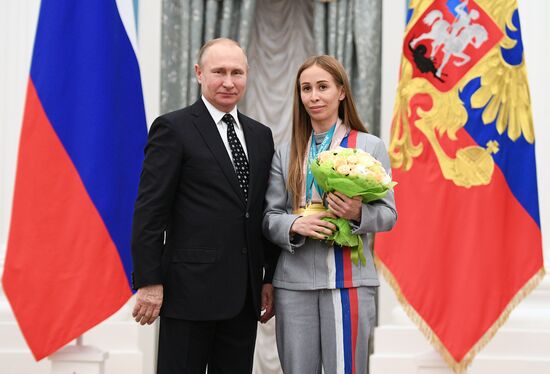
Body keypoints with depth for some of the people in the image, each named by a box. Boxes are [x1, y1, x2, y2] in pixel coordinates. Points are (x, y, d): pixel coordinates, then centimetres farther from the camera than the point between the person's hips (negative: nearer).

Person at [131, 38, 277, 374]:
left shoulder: (261, 135, 14)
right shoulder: (174, 129, -4)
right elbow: (149, 211, -8)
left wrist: (269, 279, 12)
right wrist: (149, 282, -13)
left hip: (245, 294, 6)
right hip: (190, 290, -5)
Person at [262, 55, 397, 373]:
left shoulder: (371, 146, 3)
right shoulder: (286, 153, 10)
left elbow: (388, 214, 2)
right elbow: (269, 217, 8)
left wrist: (358, 214, -18)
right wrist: (295, 224, -13)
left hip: (349, 280, -2)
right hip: (294, 281, 3)